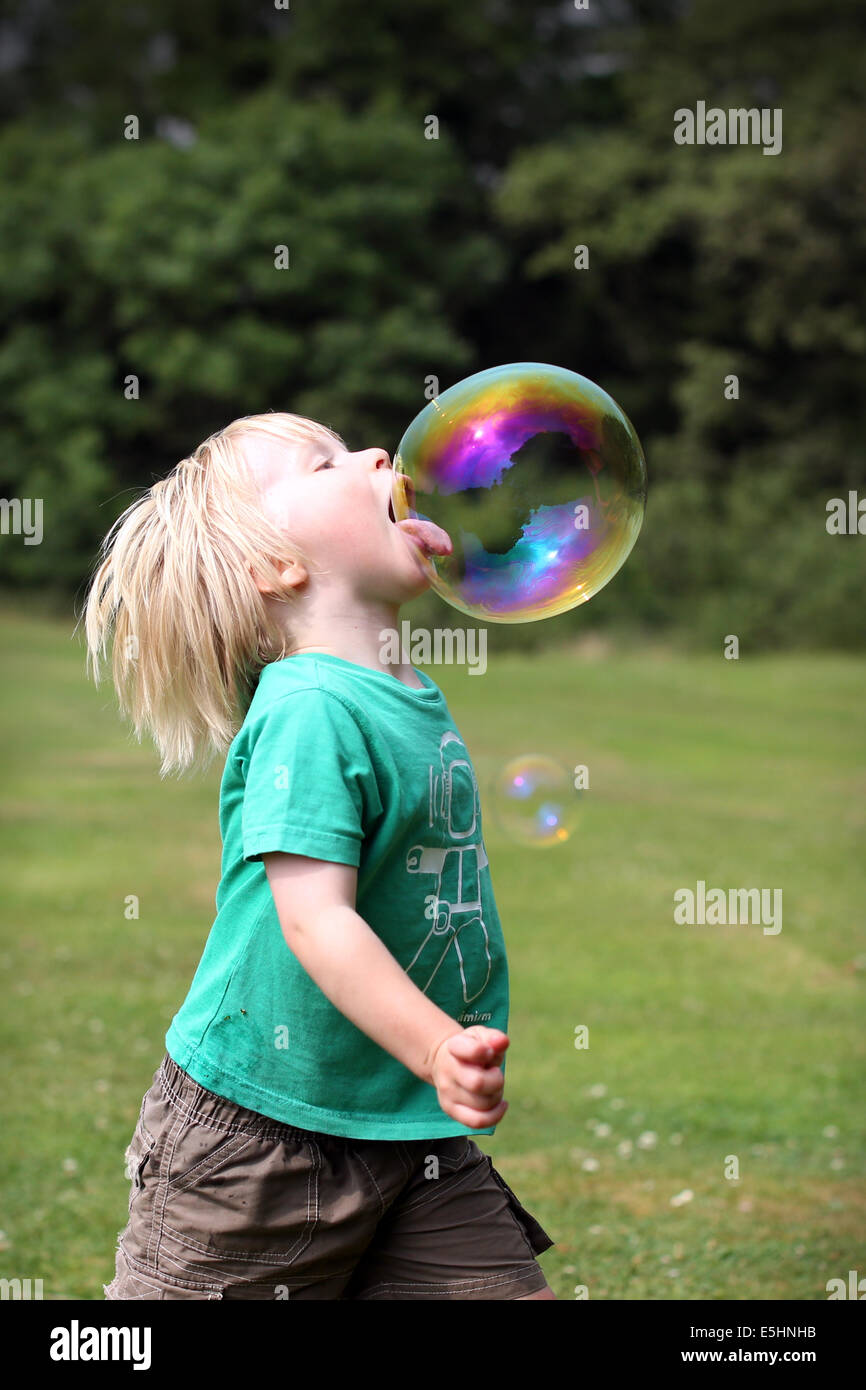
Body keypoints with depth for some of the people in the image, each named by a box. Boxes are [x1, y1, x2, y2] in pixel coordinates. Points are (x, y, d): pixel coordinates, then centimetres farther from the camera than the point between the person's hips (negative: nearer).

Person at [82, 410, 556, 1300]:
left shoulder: (413, 698, 9)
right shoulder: (308, 710, -19)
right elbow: (313, 918, -28)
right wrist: (437, 1049, -36)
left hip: (410, 1127, 8)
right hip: (261, 1130, -8)